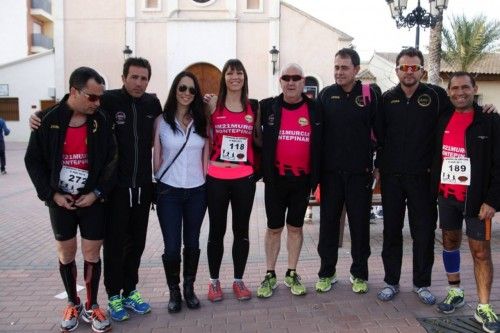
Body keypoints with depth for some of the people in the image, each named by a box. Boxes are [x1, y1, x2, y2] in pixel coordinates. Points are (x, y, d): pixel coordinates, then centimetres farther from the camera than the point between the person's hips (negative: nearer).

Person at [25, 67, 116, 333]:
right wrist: (51, 193, -8)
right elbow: (33, 160, 0)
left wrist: (97, 192, -12)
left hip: (92, 200, 0)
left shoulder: (101, 121, -5)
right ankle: (73, 304, 31)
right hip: (60, 201, 0)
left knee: (92, 254, 5)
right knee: (66, 254, 11)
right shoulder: (49, 120, -6)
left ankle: (91, 307, 24)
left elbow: (111, 161, -2)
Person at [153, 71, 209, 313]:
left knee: (192, 243, 11)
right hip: (169, 191, -2)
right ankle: (174, 291, 21)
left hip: (196, 191, 2)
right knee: (172, 247, 0)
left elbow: (205, 157, 10)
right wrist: (159, 181, 5)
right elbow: (156, 158, 3)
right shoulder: (161, 121, -1)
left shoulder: (202, 122, 6)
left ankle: (189, 288, 29)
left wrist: (205, 180, 7)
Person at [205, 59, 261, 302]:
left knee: (241, 230, 10)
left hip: (245, 178, 1)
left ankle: (238, 280, 25)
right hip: (216, 178, -1)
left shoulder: (254, 107, 7)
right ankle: (214, 281, 23)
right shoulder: (213, 105, 2)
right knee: (216, 230, 8)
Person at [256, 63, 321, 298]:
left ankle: (292, 275, 24)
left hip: (302, 179, 1)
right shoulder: (267, 107, -1)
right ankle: (270, 276, 21)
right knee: (274, 227, 8)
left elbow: (320, 144, 5)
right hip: (275, 178, 0)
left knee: (295, 227, 12)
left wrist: (315, 177, 2)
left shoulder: (314, 109, 1)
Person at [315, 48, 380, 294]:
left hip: (360, 171, -1)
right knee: (328, 223, 8)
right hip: (330, 171, 2)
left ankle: (359, 274, 23)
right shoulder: (326, 95, 5)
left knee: (360, 224, 7)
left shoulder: (371, 94, 0)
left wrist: (375, 160, -1)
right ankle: (327, 273, 22)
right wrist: (316, 167, 2)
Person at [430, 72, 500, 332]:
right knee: (450, 242, 13)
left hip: (476, 198, -4)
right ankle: (455, 293, 29)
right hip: (445, 195, 4)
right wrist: (434, 189, 4)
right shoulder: (442, 120, 6)